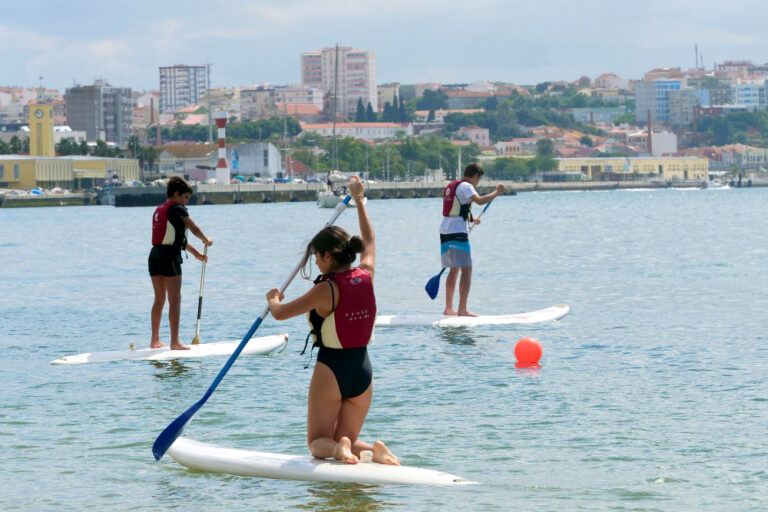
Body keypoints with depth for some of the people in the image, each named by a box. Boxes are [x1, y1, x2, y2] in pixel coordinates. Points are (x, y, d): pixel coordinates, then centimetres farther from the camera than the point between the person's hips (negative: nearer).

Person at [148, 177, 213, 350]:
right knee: (175, 300, -4)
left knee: (159, 299, 15)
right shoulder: (177, 209, -7)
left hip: (154, 255, 8)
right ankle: (175, 342, -5)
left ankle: (155, 340, 18)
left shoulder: (159, 210, 20)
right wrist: (206, 240, 15)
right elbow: (195, 230, -6)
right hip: (170, 256, -8)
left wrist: (195, 253, 26)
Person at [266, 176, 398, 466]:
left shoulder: (326, 290, -15)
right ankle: (373, 451, -17)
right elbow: (369, 242, 22)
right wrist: (360, 201, 34)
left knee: (318, 443, 7)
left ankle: (338, 449, -27)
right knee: (347, 442, 15)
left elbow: (280, 313, -9)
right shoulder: (366, 277, 1)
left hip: (331, 369, -5)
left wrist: (273, 299, 14)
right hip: (363, 369, 6)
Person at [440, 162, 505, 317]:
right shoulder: (466, 186, -8)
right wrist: (496, 192, -12)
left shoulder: (450, 186, 20)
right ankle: (462, 309, -16)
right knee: (466, 269, -9)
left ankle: (449, 308, 24)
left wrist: (470, 219, 40)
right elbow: (480, 200, -25)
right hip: (457, 233, -9)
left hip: (444, 231, 9)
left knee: (454, 270, 19)